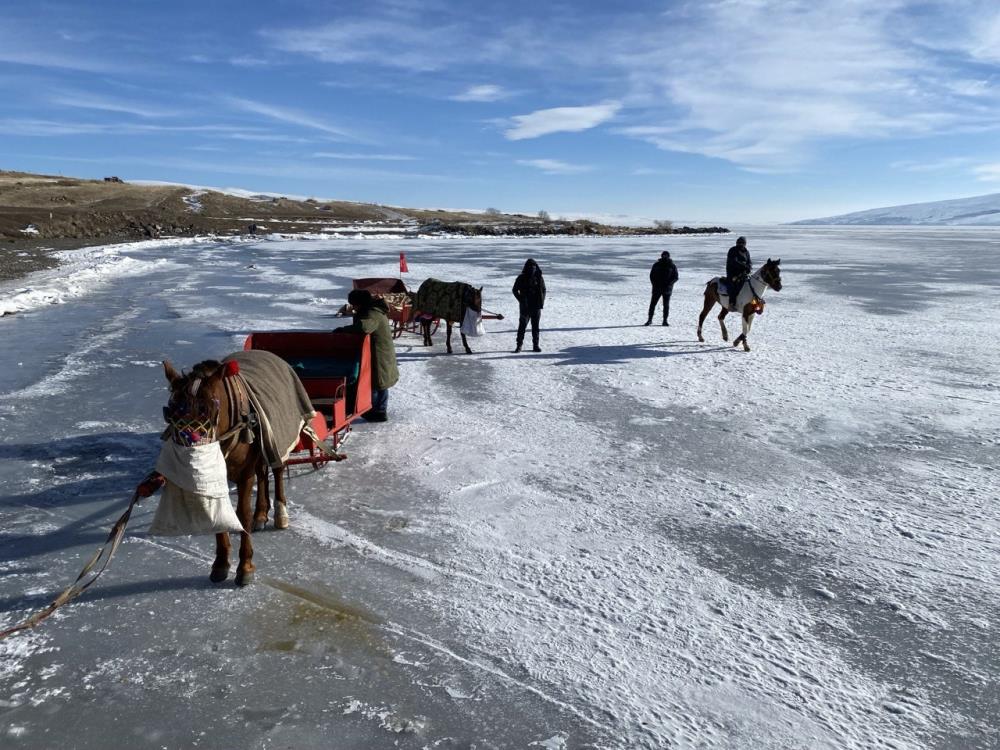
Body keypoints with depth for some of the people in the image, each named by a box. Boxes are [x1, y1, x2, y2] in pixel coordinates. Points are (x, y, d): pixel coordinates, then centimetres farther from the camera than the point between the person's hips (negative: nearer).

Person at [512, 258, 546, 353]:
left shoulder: (539, 278, 4)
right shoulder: (521, 278, -3)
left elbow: (543, 290, 13)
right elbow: (515, 290, 2)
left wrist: (542, 301, 0)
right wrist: (521, 300, -7)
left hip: (536, 306, 3)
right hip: (525, 307, -2)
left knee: (535, 326, 8)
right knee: (522, 325, -4)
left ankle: (535, 345, 14)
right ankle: (519, 345, 3)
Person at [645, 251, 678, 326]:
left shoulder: (672, 266, 1)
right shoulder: (656, 265, 5)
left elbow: (675, 277, 1)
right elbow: (651, 275, 10)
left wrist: (669, 283, -15)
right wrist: (654, 284, -5)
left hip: (667, 289, -1)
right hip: (657, 288, 1)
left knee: (666, 305, 3)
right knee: (652, 304, -2)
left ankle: (665, 321, 10)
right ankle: (649, 320, 4)